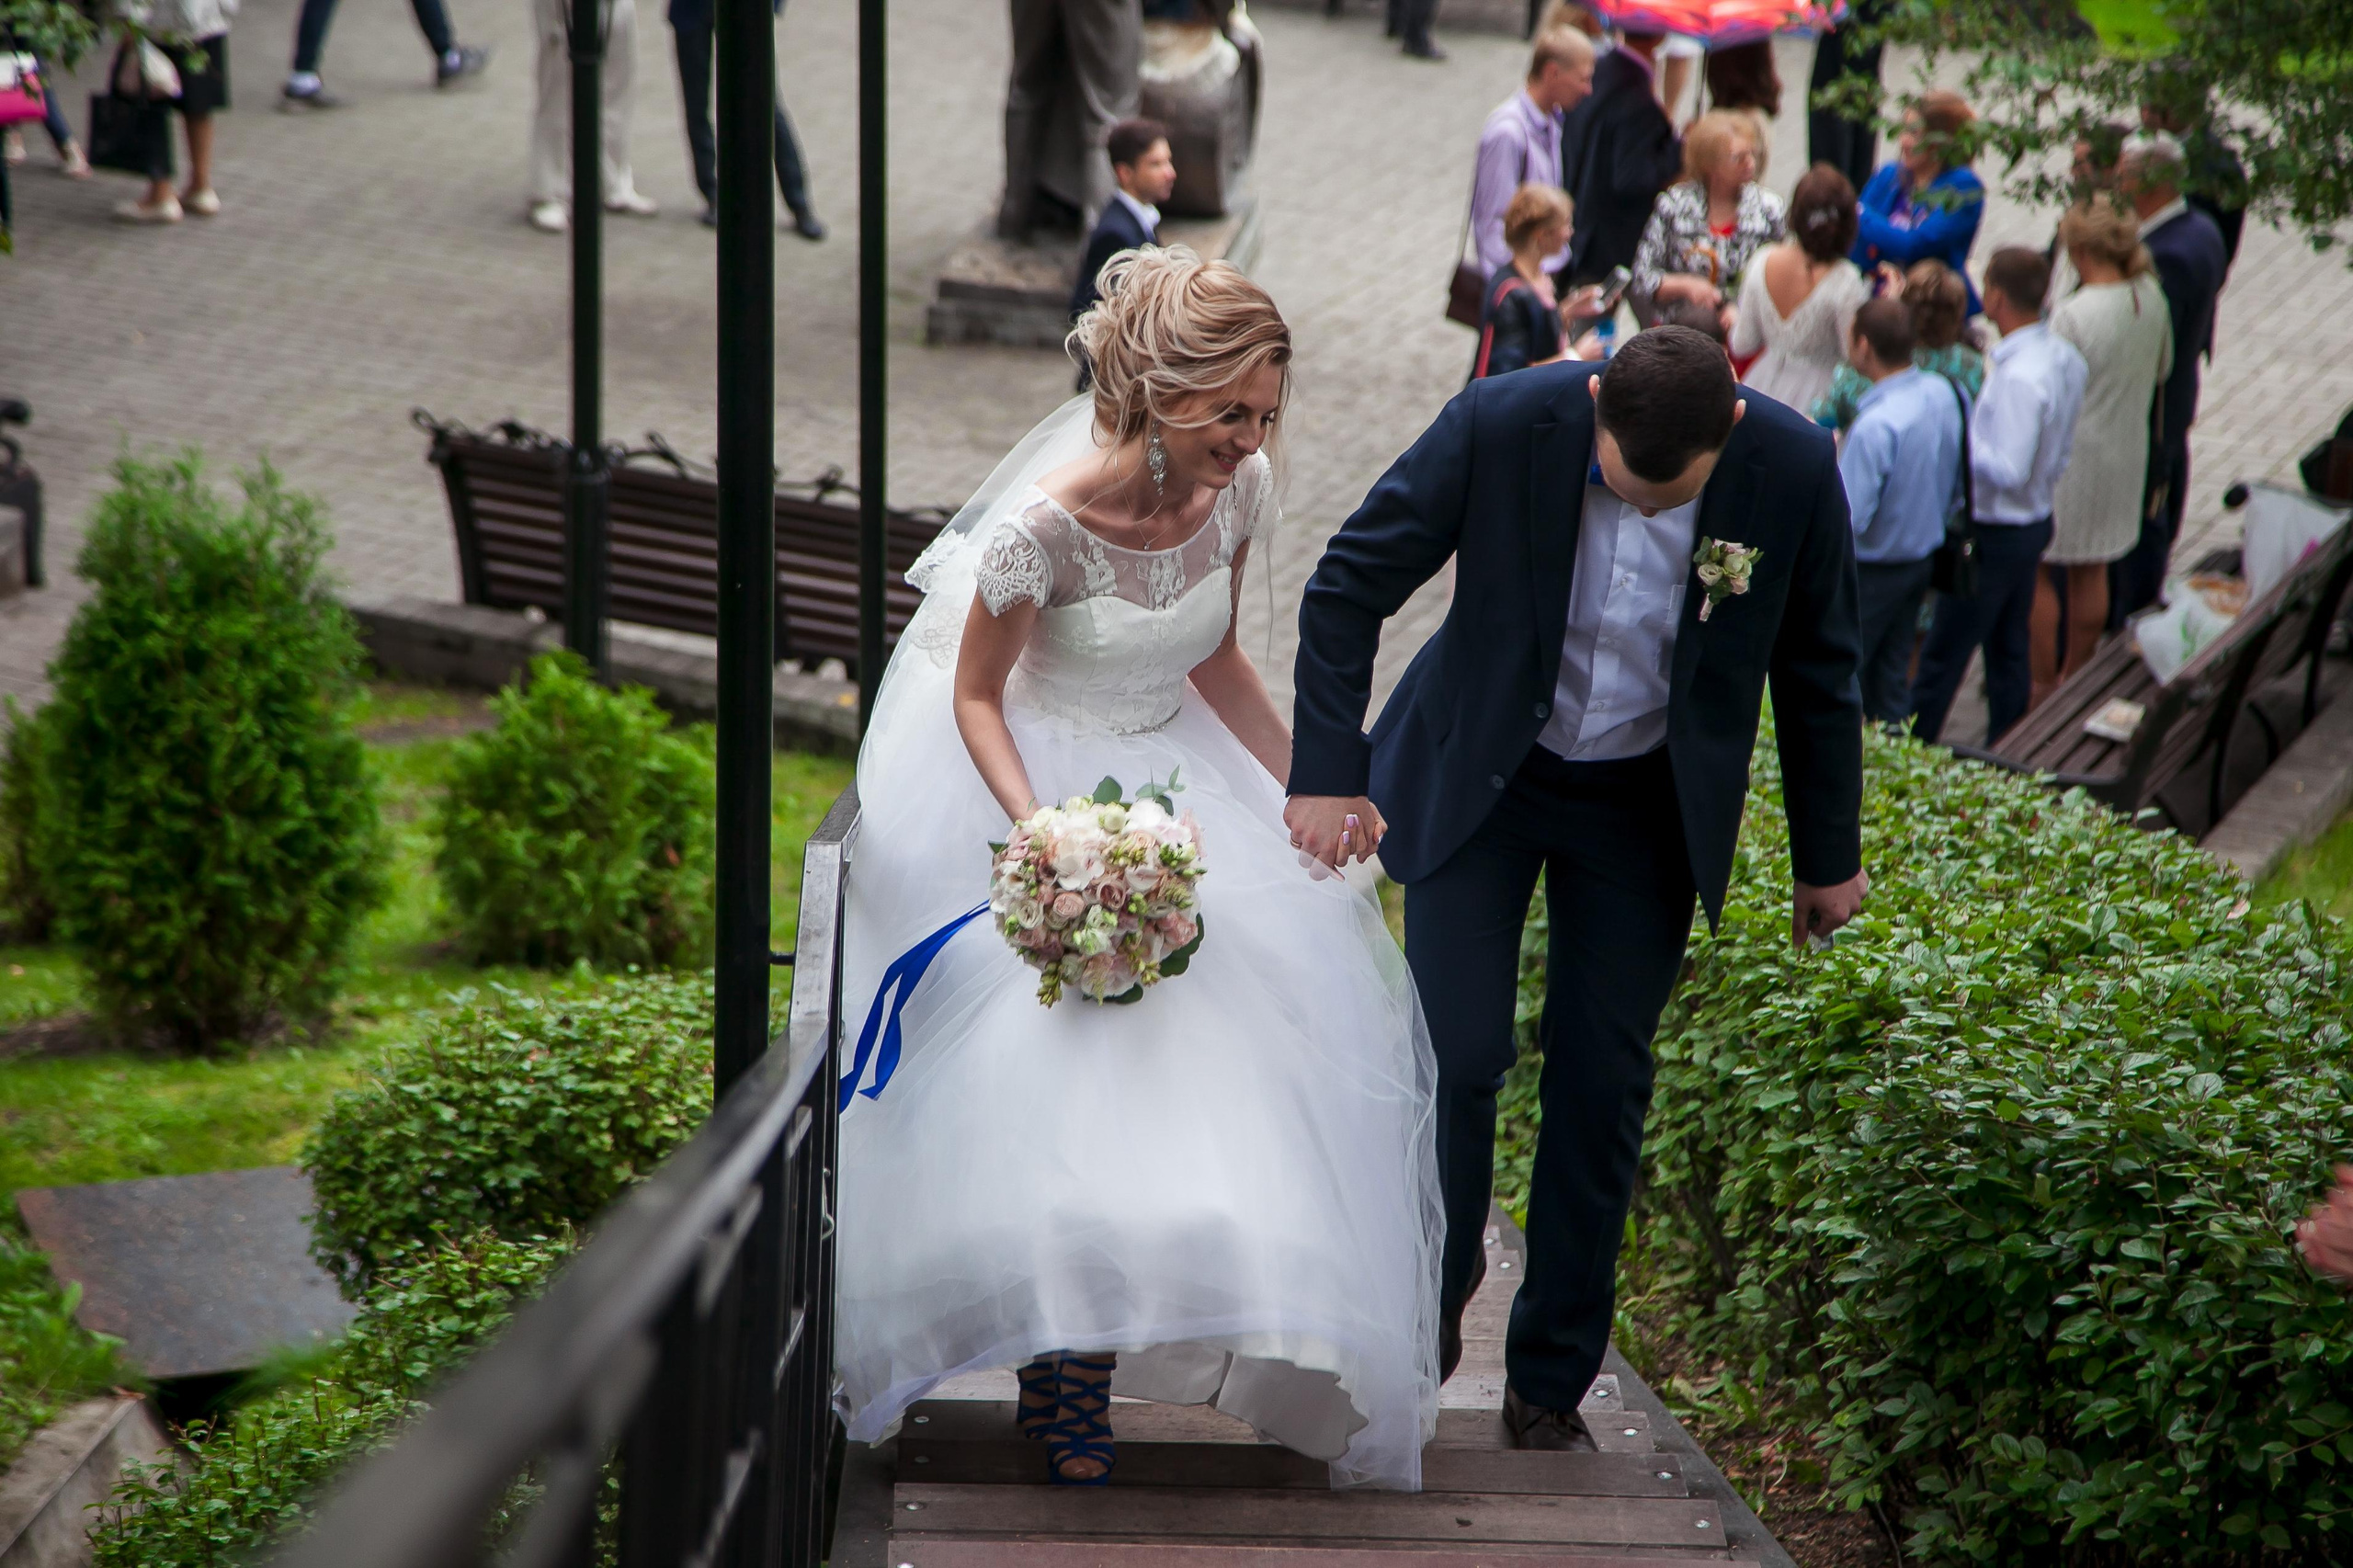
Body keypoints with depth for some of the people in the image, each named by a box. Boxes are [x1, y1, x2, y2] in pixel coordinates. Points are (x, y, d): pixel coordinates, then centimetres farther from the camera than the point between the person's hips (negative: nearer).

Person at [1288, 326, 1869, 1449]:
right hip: (1479, 773, -1)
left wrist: (1828, 857, 5)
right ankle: (1435, 1301, 19)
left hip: (1649, 805, 1)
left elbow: (1816, 669, -3)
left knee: (1603, 1085, 2)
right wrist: (1327, 774, -17)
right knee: (1457, 1053, -9)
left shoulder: (1794, 470, -20)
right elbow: (1347, 589, -13)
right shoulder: (1502, 424, -25)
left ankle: (1551, 1384, 16)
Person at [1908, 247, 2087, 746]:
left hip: (1995, 535, -9)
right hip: (2036, 521, 9)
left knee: (1943, 656, 2)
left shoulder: (2018, 377, -29)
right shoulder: (2065, 358, 0)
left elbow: (2009, 471, -28)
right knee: (2009, 649, 18)